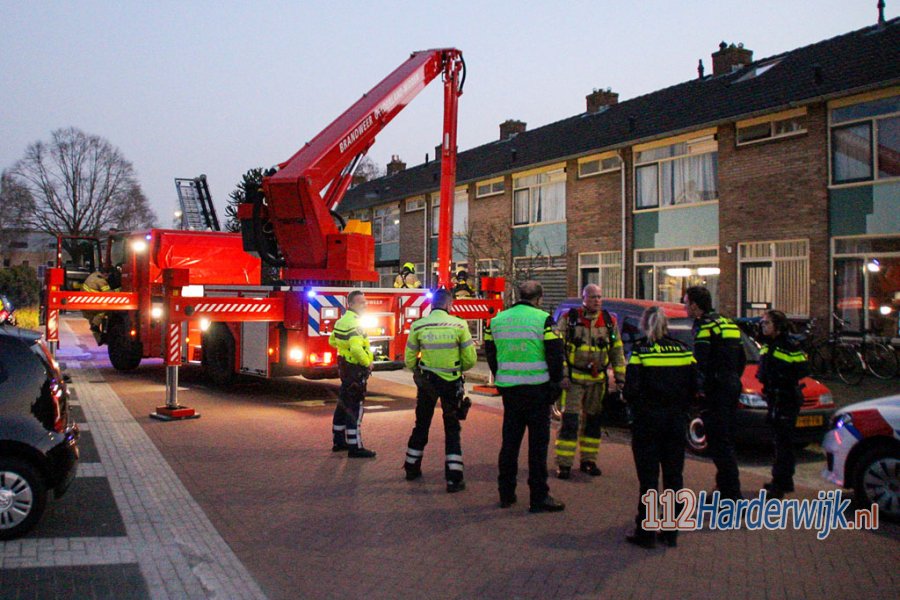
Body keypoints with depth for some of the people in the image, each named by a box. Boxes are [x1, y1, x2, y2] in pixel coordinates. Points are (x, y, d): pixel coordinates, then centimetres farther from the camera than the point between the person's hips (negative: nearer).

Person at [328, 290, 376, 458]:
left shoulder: (342, 320, 10)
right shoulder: (353, 323, -21)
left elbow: (332, 340, 25)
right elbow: (356, 348, -34)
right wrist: (367, 363, -20)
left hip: (345, 367, 10)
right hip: (355, 370, -10)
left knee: (343, 405, 18)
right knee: (354, 408, -6)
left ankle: (339, 441, 28)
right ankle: (355, 447, -2)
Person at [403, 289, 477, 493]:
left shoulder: (418, 326, -7)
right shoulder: (459, 325, -11)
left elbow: (409, 360, -1)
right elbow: (470, 359, -8)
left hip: (427, 382, 2)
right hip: (451, 382, -2)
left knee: (421, 425, 20)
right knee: (452, 429, 9)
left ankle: (412, 468, 33)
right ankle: (454, 478, 4)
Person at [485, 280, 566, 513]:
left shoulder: (497, 320, 7)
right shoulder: (543, 319, -9)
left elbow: (490, 353, 15)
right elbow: (555, 354, -10)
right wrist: (555, 383, 2)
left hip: (509, 389, 5)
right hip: (537, 389, -5)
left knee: (509, 441, 14)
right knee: (538, 443, 2)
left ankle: (506, 493, 20)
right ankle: (539, 497, 6)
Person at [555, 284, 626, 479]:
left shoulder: (609, 321, 8)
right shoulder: (569, 319, -2)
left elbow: (617, 351, 13)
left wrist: (620, 377, 8)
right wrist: (562, 374, -10)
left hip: (597, 380, 4)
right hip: (574, 378, -4)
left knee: (593, 421, 11)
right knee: (570, 420, -7)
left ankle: (588, 461, 23)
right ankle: (563, 463, -1)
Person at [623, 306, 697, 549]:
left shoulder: (640, 351, -10)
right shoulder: (683, 350, 3)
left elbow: (631, 390, -14)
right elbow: (694, 386, 4)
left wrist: (636, 408, 5)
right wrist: (681, 409, 15)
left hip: (647, 422, -4)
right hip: (676, 421, 4)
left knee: (648, 477, 2)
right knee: (674, 476, 11)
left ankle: (646, 533, 6)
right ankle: (671, 532, 17)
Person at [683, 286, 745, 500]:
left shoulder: (704, 326, -12)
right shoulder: (728, 324, 17)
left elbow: (701, 362, -21)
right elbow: (741, 359, 22)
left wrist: (700, 388, -13)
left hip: (715, 391, -10)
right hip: (732, 387, 10)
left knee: (720, 442, -7)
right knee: (726, 440, 17)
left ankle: (732, 494, -9)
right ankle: (725, 488, 27)